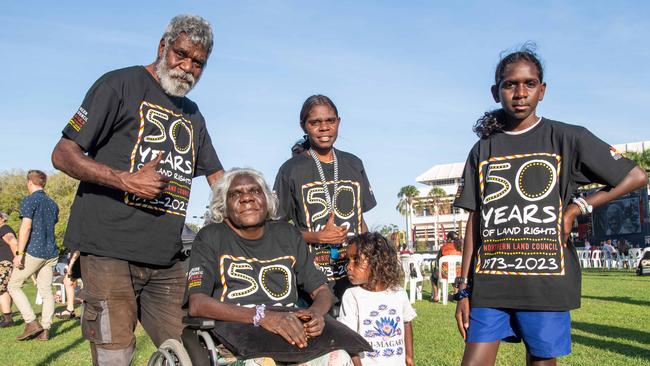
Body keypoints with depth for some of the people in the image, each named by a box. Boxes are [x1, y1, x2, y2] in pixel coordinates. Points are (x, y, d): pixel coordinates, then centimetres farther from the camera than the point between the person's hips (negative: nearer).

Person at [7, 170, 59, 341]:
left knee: (13, 286, 6)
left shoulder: (29, 201, -7)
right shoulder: (53, 204, 15)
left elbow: (26, 226, -16)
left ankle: (32, 323, -4)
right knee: (46, 291, 7)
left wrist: (19, 253, -17)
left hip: (34, 252, -6)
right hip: (51, 253, 7)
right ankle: (45, 330, 4)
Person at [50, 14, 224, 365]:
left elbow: (218, 176, 27)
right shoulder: (121, 84, 1)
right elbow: (63, 154, -3)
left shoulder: (192, 115, 21)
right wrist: (125, 180, -18)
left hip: (166, 259, 6)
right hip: (110, 248, -6)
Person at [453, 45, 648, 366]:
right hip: (489, 282, 2)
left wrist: (576, 208, -4)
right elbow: (474, 221, 10)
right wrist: (464, 289, 7)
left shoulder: (567, 138, 2)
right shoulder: (483, 150, 11)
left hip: (546, 280, -2)